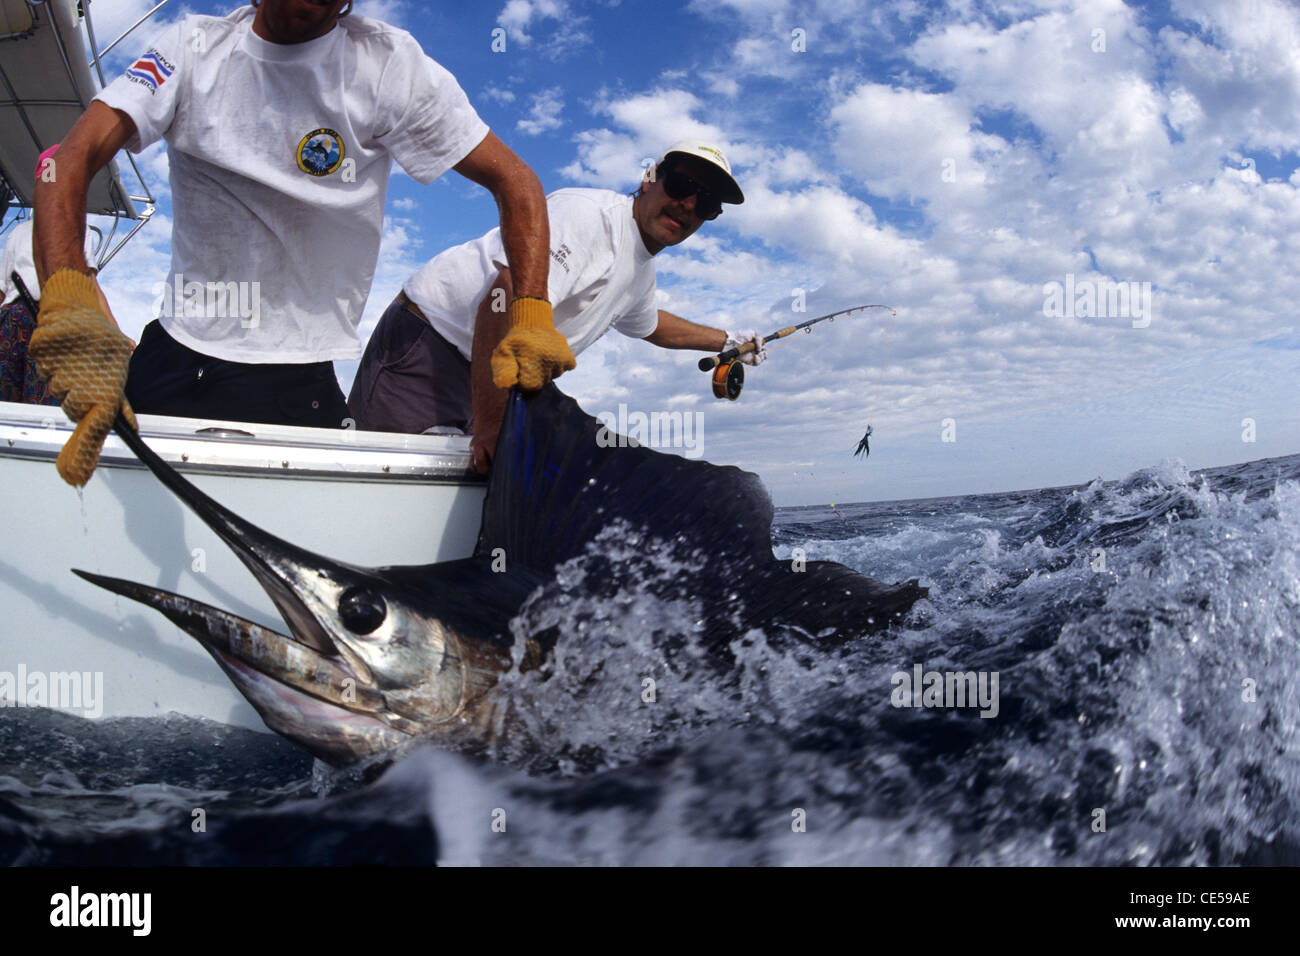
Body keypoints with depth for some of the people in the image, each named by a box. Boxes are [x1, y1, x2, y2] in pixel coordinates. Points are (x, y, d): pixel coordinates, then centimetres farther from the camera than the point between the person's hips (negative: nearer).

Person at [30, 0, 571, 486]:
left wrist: (531, 317, -23)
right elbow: (71, 160, -13)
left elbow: (515, 182, -6)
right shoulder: (192, 49, -1)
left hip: (296, 386, -2)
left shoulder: (387, 63, -7)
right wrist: (67, 296, -34)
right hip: (170, 351, 3)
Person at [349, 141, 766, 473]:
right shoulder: (587, 213, -19)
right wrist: (489, 426, -35)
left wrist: (725, 340, 44)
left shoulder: (643, 269, 14)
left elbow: (649, 324, 40)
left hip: (484, 373, 10)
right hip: (429, 339, -9)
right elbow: (506, 301, -32)